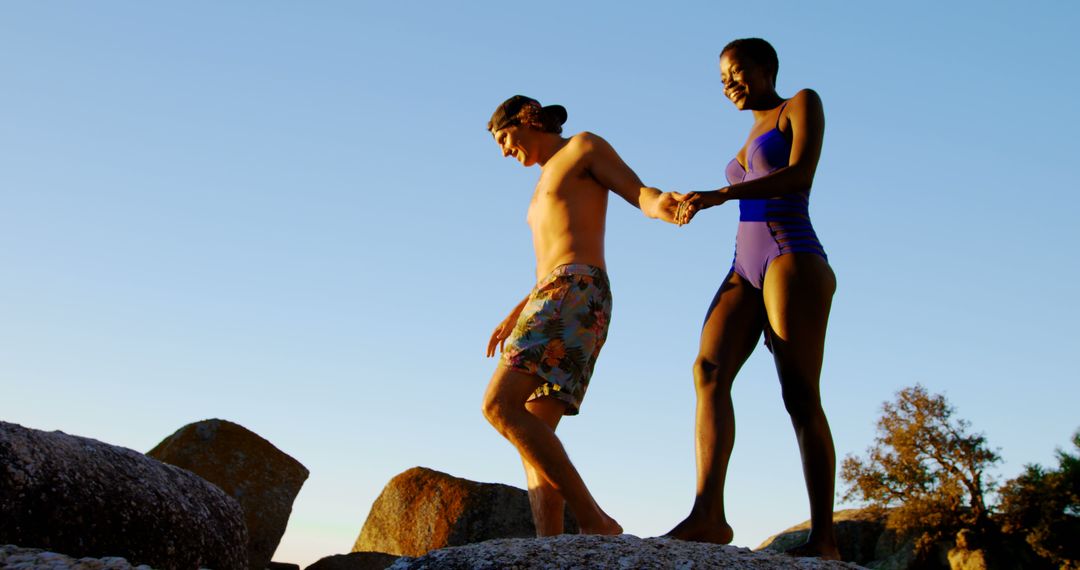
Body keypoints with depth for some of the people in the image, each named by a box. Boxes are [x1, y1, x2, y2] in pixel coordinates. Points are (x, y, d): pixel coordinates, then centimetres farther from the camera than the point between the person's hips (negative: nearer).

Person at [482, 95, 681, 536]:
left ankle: (593, 521, -23)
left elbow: (641, 194, -4)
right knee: (532, 438, -5)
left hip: (577, 296, -9)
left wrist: (661, 206, -28)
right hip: (556, 303, 9)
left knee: (499, 405, -21)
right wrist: (514, 317, 30)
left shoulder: (585, 146, 10)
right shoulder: (547, 187, 34)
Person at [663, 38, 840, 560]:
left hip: (793, 260, -7)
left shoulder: (802, 104, 7)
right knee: (709, 370, -16)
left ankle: (823, 536, -12)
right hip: (745, 270, 7)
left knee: (800, 396, -13)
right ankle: (708, 514, -29)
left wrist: (721, 195, -20)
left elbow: (800, 174, -11)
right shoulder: (752, 143, 30)